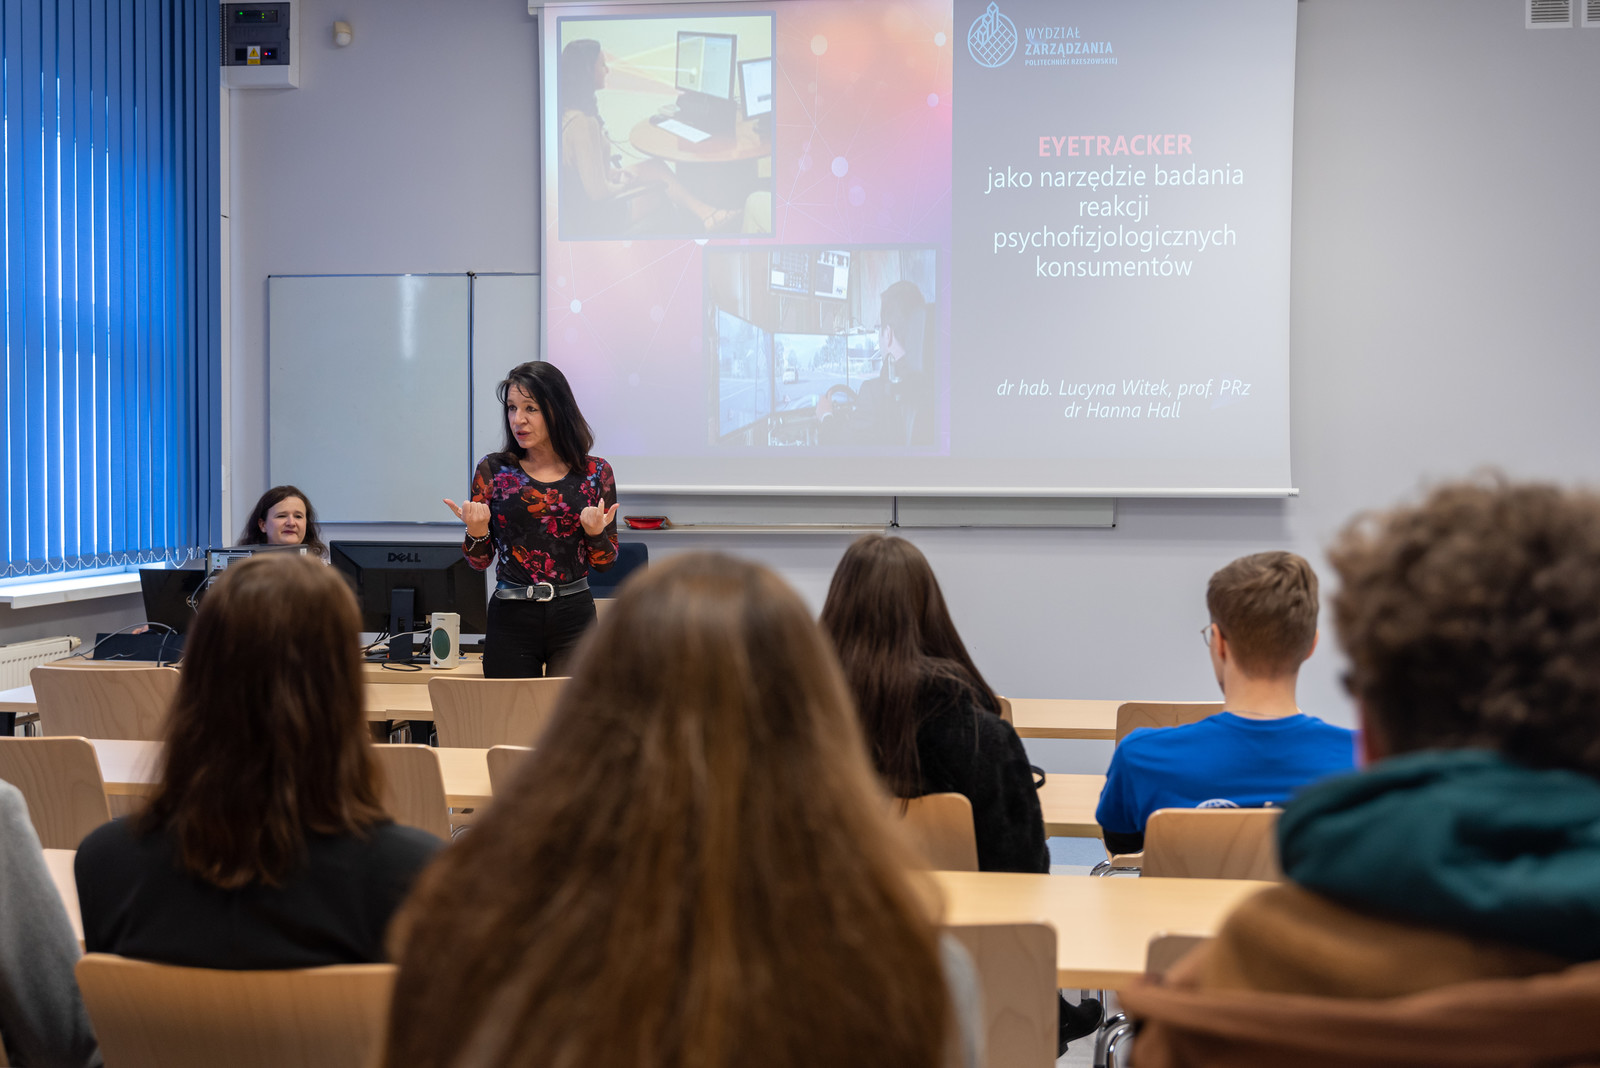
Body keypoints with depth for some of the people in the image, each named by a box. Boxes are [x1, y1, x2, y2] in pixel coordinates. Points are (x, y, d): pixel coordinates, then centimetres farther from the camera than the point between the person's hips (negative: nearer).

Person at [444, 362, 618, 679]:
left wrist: (595, 533, -14)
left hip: (574, 617, 0)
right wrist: (476, 531, -15)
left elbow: (606, 563, 5)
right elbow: (479, 561, 5)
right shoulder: (493, 470, 3)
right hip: (511, 618, 0)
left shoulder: (596, 472, 2)